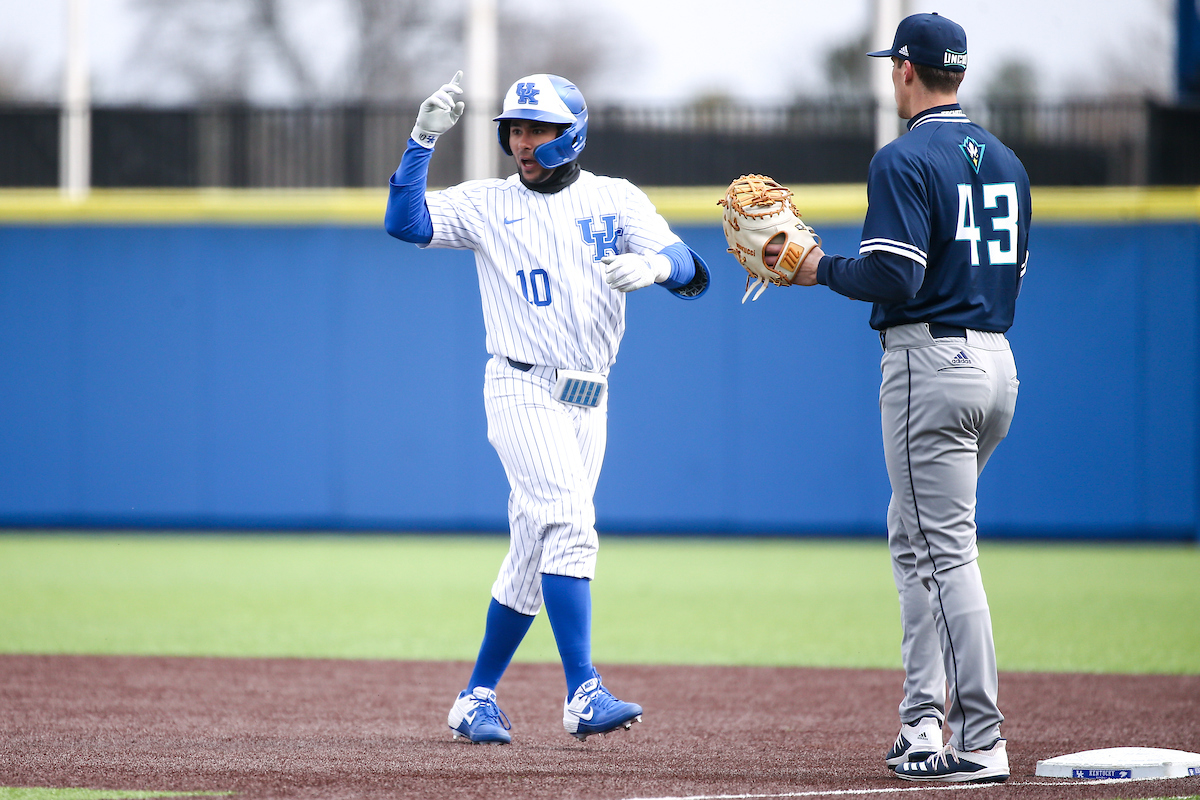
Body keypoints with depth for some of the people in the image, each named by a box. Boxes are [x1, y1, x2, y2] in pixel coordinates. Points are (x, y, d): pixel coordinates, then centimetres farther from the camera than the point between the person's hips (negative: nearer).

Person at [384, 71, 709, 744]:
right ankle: (584, 694, -27)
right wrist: (424, 139, -17)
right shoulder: (487, 204, 5)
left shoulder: (617, 200, 7)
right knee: (570, 525, -21)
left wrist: (656, 266, -27)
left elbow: (695, 274, -4)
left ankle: (477, 699, 20)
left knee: (535, 554, 8)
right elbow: (404, 222, -9)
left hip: (589, 402, 4)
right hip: (524, 392, -3)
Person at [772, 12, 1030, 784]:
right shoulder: (1005, 160, 14)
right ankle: (923, 722, 17)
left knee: (946, 552, -8)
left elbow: (892, 277, -20)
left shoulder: (905, 160, -12)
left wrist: (823, 269, -4)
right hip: (998, 359, 9)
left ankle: (981, 743, -11)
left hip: (930, 361, -9)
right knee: (917, 539, 19)